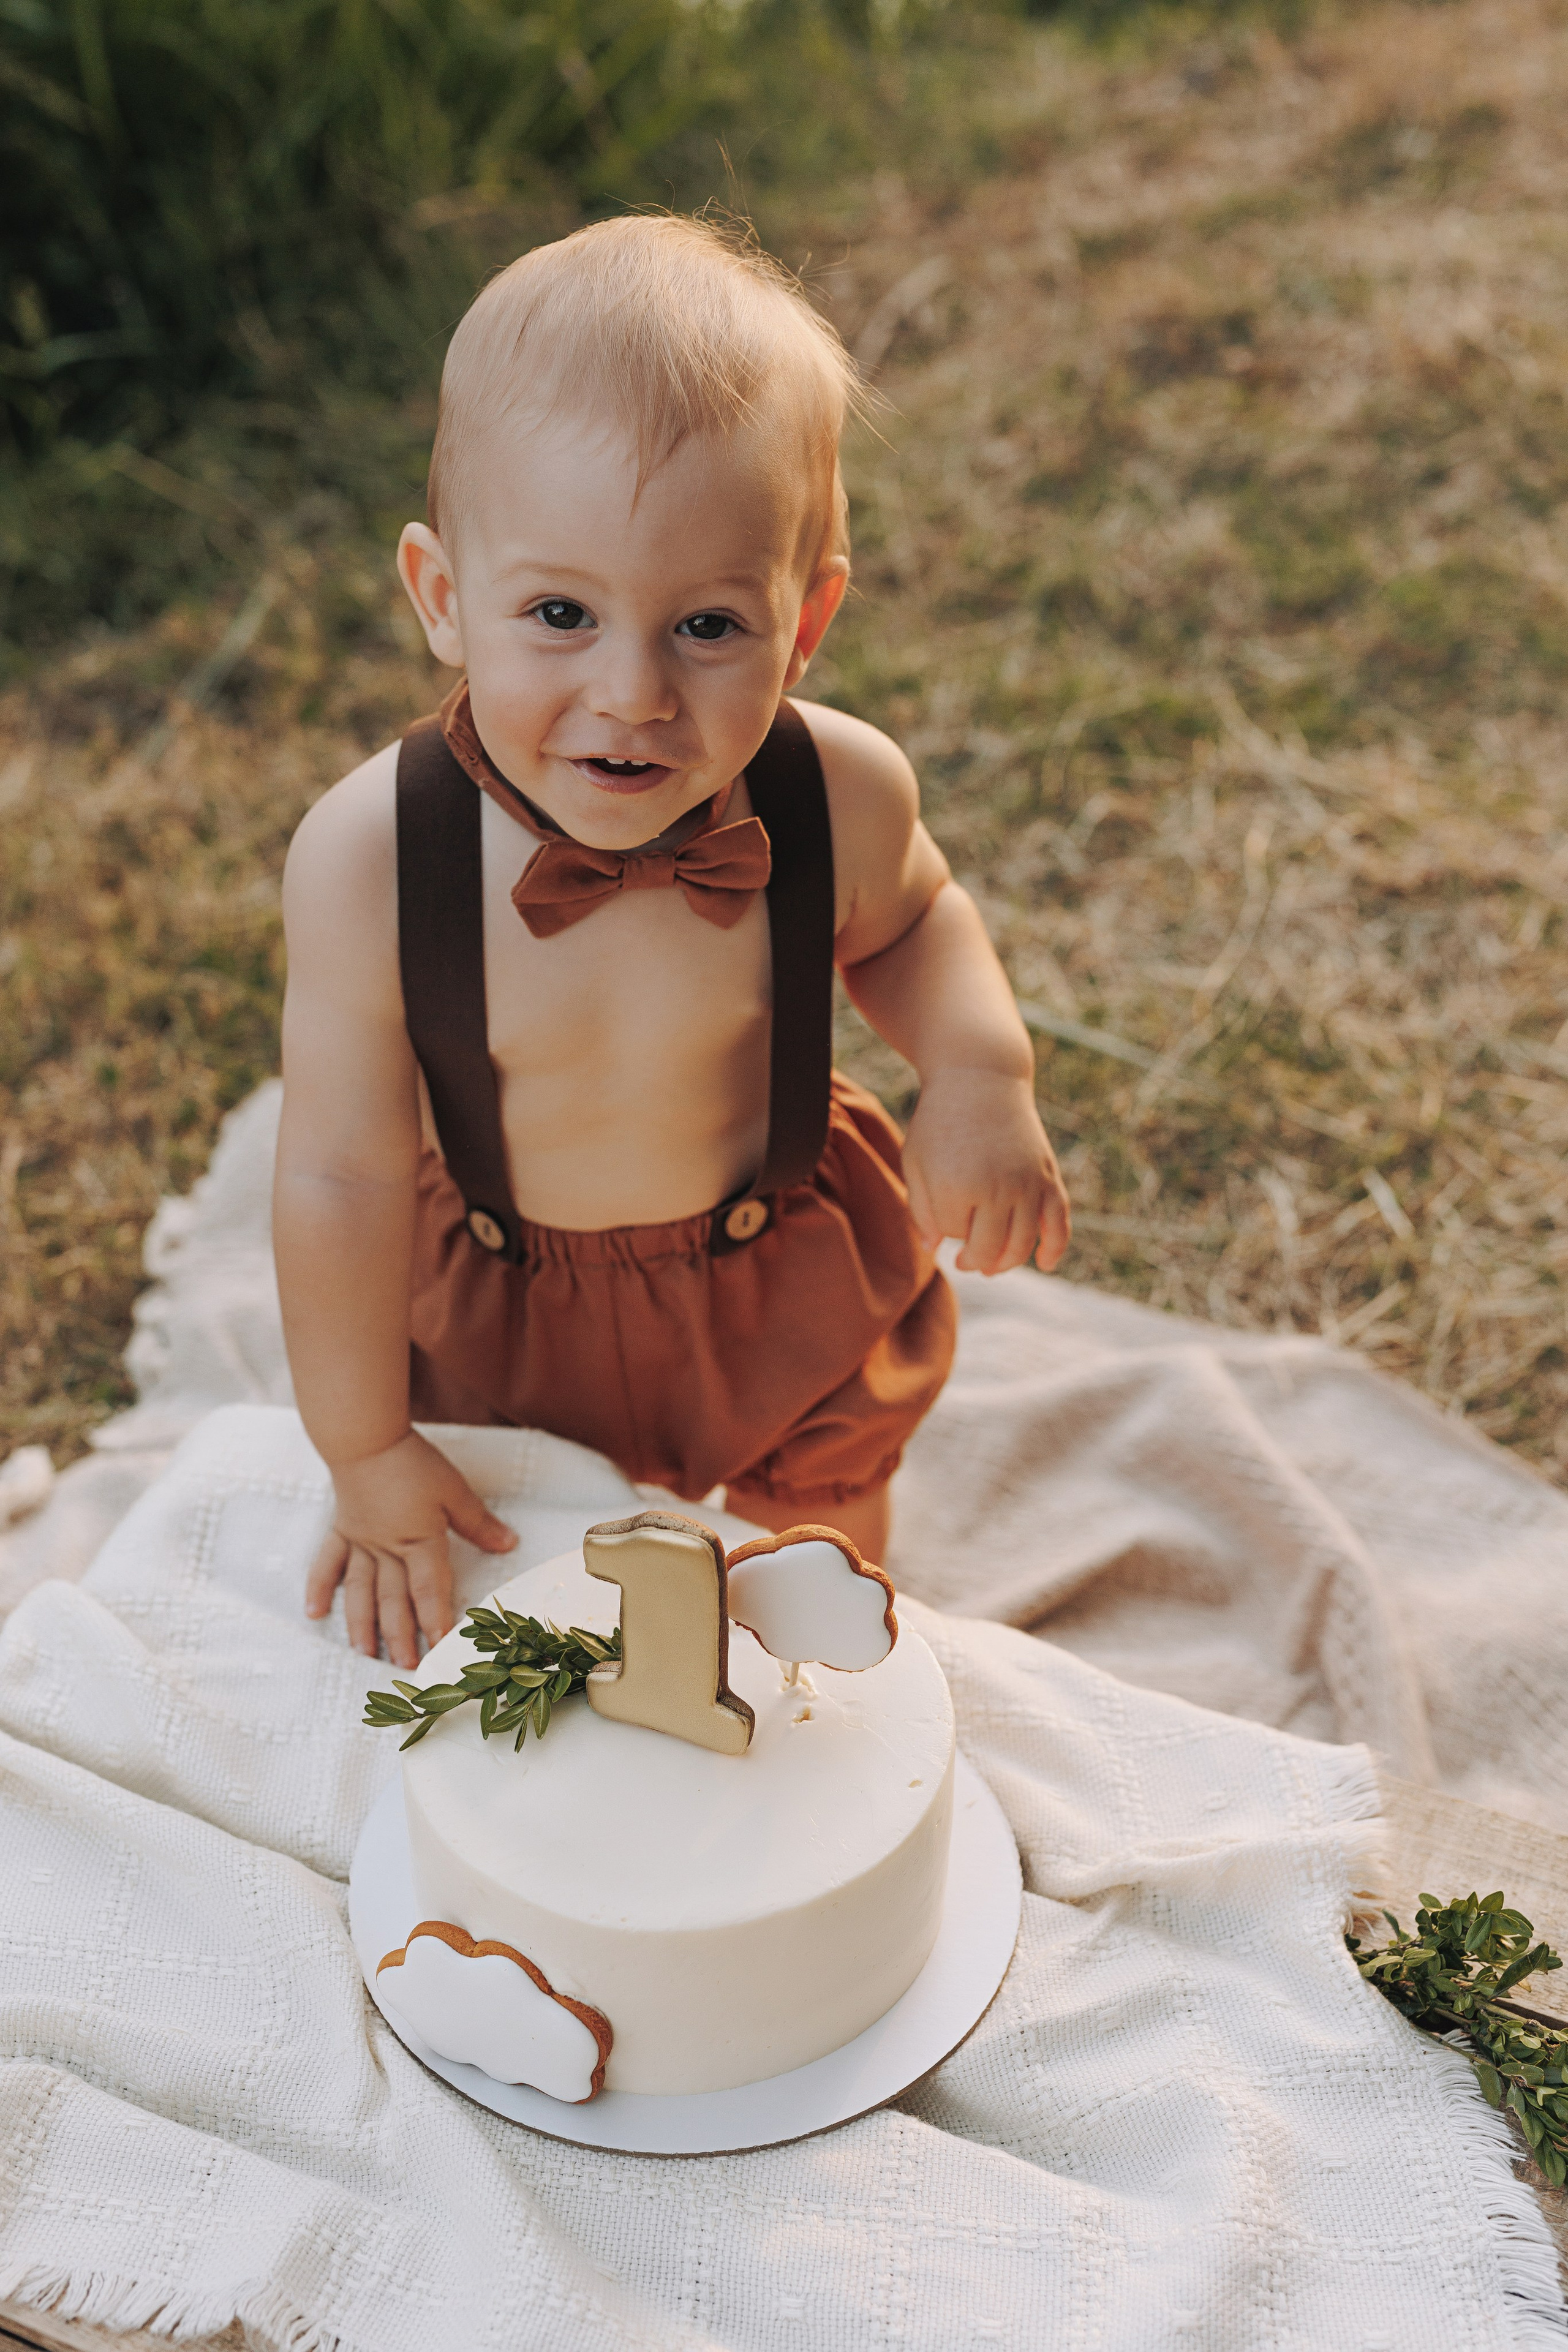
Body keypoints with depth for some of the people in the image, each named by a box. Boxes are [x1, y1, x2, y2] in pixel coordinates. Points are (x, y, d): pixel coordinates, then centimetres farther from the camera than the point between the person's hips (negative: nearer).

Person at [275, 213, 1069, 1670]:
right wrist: (366, 1455, -10)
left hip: (790, 1297, 1)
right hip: (500, 1310, -1)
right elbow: (343, 1178, -21)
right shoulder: (365, 863, -33)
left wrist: (981, 1074, -21)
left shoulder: (841, 800, -27)